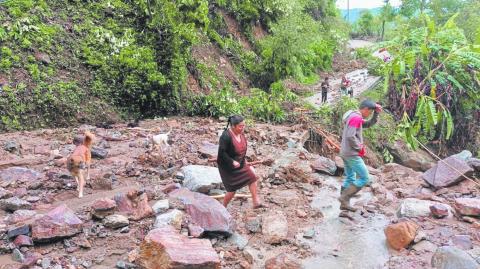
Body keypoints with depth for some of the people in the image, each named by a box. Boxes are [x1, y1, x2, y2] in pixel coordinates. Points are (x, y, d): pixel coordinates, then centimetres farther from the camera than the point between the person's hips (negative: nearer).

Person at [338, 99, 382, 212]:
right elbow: (350, 136, -27)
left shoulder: (354, 116, 15)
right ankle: (344, 197, -4)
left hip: (345, 153, 10)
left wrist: (376, 113, 9)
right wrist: (359, 147, -14)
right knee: (364, 178, -3)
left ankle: (344, 204, 19)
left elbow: (369, 124, 23)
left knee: (350, 178, 16)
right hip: (352, 154, -10)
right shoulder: (355, 118, -17)